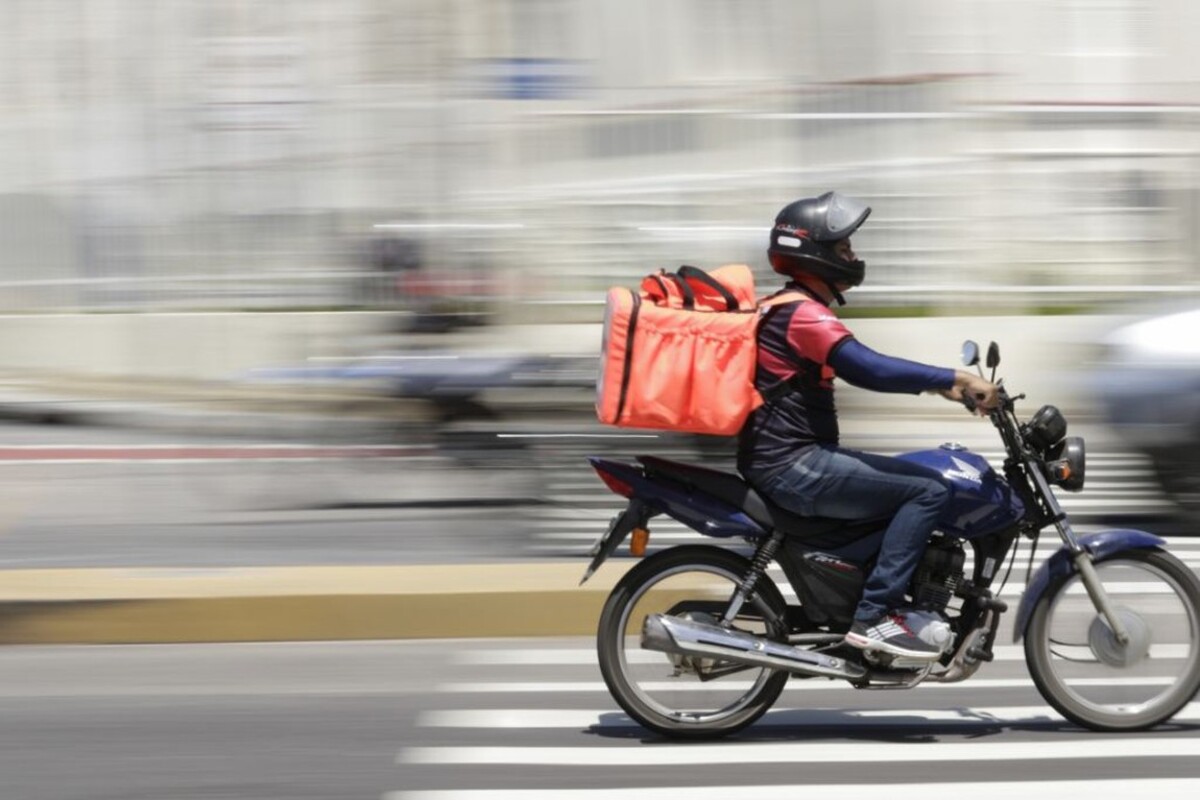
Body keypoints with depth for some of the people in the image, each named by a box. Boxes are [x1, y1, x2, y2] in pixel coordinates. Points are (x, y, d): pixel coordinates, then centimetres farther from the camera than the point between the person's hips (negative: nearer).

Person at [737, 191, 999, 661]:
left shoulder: (796, 309, 19)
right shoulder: (804, 314, -15)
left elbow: (865, 368, 23)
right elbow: (869, 369, -28)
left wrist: (939, 385, 14)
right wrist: (955, 378, -25)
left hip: (789, 459, 11)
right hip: (794, 467, -11)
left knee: (915, 481, 20)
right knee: (928, 490, -15)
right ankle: (874, 615, -18)